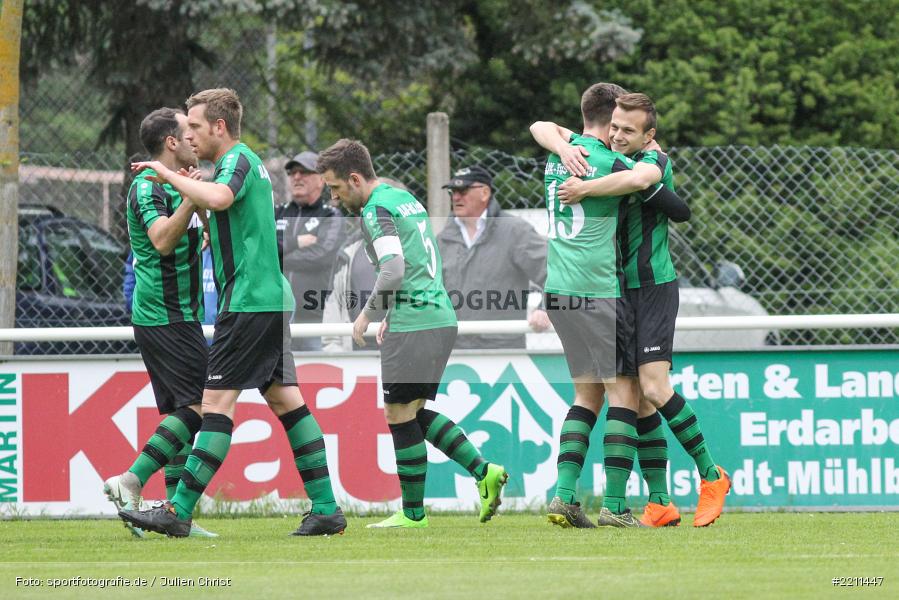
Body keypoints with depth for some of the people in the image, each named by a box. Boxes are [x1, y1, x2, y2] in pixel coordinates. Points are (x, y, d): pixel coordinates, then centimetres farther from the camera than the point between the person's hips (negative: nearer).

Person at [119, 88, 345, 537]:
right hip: (271, 298, 10)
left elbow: (218, 198, -32)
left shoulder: (238, 161, -10)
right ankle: (326, 509, 6)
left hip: (248, 302, -10)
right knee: (285, 400, 8)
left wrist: (169, 175, -20)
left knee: (217, 400, -10)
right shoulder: (247, 163, 21)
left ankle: (179, 511, -11)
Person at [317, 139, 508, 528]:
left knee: (400, 416, -2)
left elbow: (393, 272, -23)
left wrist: (367, 313, -8)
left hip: (414, 327, -10)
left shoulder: (377, 210, -11)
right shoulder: (405, 199, 18)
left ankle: (412, 513, 2)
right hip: (440, 317, 10)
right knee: (413, 413, 15)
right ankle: (484, 472, 5)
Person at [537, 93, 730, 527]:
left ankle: (710, 475, -1)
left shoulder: (655, 160, -10)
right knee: (637, 401, 4)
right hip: (617, 292, 7)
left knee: (653, 390, -16)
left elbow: (639, 179, -35)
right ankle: (660, 503, 6)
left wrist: (585, 189, -28)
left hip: (653, 287, -7)